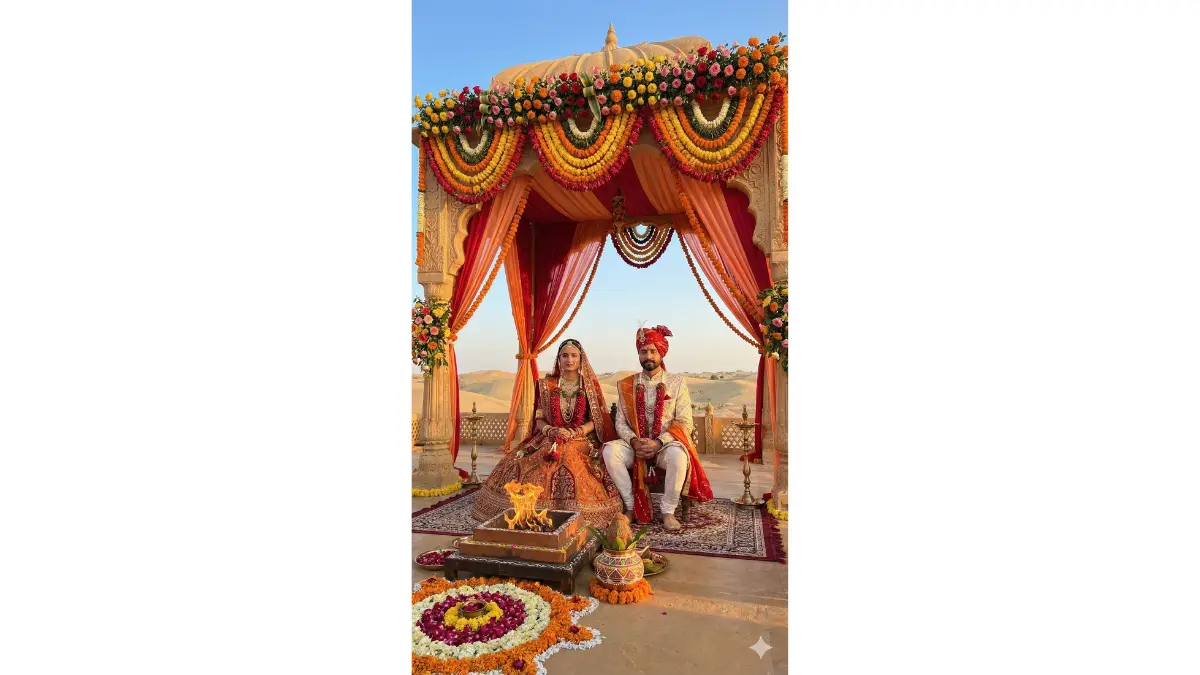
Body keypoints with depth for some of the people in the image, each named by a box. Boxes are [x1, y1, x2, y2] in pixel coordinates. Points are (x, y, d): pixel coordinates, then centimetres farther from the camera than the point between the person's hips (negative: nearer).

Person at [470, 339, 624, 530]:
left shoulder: (591, 385, 6)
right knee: (522, 465, -25)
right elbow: (539, 419, 8)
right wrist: (550, 430, -14)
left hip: (581, 439, -2)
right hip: (549, 439, 2)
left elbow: (596, 420, 1)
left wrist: (574, 432, -14)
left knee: (569, 460, -35)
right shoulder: (546, 385, 10)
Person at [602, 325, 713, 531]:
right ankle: (631, 506, -10)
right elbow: (620, 422, 5)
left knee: (678, 455, -36)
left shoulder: (677, 383, 1)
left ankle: (668, 512, -16)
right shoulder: (626, 385, 6)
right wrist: (634, 441, -16)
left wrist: (659, 442, -19)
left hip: (665, 445, -2)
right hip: (635, 445, 2)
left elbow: (685, 423, -5)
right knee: (610, 451, -27)